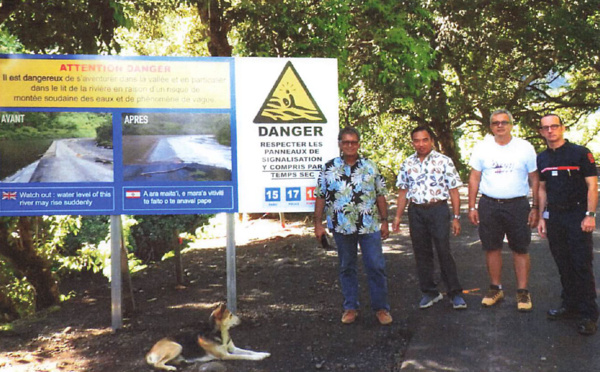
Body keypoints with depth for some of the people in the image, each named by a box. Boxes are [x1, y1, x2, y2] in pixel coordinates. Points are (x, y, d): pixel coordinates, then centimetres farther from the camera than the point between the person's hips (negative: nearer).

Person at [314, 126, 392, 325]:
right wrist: (318, 224, -1)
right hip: (341, 227, 0)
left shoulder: (370, 166, 5)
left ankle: (381, 307, 12)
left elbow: (380, 195, 7)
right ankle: (350, 307, 22)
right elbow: (320, 197, 3)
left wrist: (384, 221, 3)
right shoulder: (328, 168, 3)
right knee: (347, 268, 10)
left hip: (370, 227, 0)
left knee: (376, 267, 0)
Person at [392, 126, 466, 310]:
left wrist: (456, 218, -5)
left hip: (438, 210, -3)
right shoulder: (407, 164, 9)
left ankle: (455, 293, 8)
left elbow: (454, 191, -2)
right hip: (416, 211, 4)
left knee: (444, 252, -4)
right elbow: (403, 191, 14)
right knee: (421, 253, 8)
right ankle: (429, 292, 20)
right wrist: (398, 216, 9)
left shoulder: (444, 161, -2)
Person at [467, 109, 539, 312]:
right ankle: (495, 289, 19)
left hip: (518, 205, -1)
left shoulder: (525, 147, 2)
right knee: (492, 248, 7)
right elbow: (474, 178, 7)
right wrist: (472, 207, 1)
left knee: (521, 249, 1)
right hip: (489, 205, 2)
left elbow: (534, 179, 5)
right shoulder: (482, 148, 5)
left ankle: (522, 291, 10)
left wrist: (535, 207, -1)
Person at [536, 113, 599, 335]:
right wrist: (542, 217, 12)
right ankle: (570, 306, 21)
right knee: (563, 265, 10)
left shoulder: (580, 153, -5)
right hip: (554, 216, 5)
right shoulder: (542, 158, 11)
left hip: (577, 215, -5)